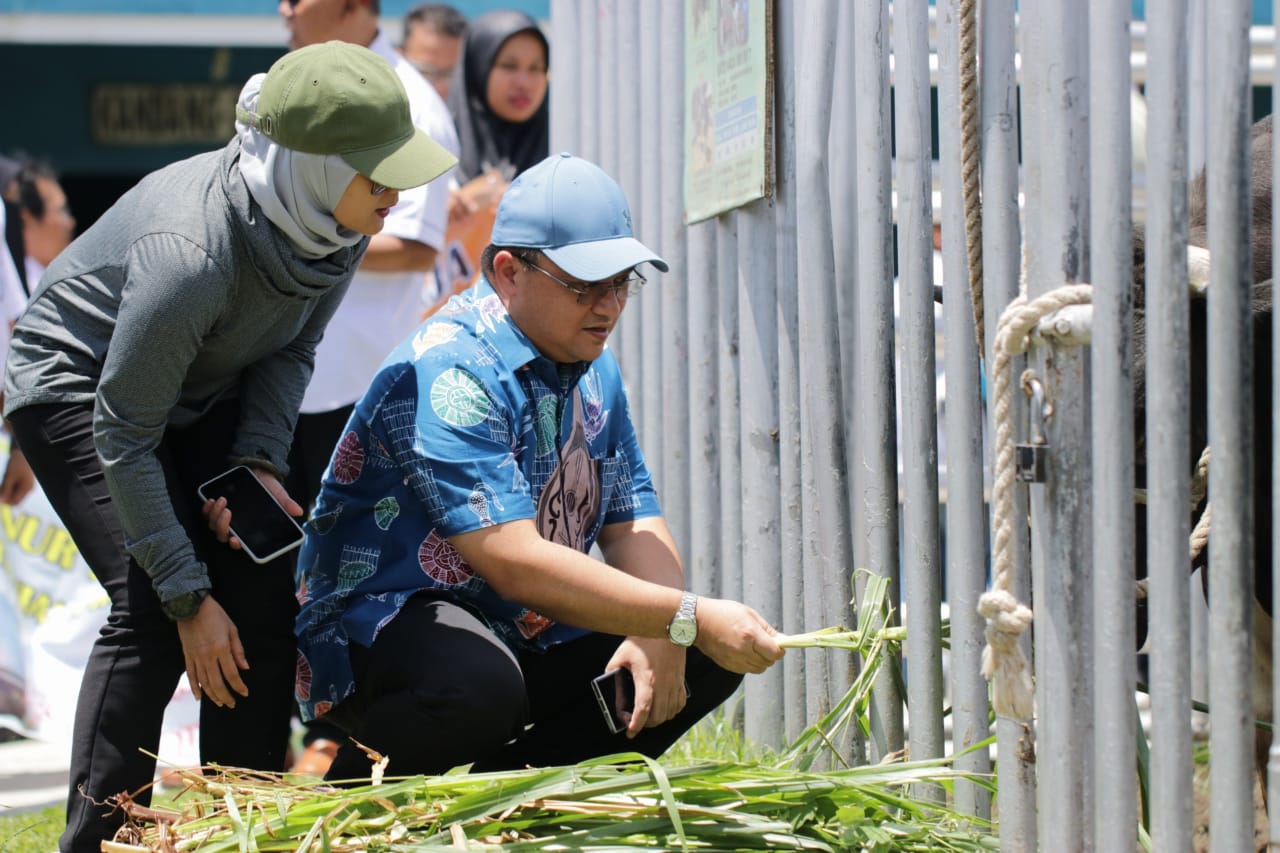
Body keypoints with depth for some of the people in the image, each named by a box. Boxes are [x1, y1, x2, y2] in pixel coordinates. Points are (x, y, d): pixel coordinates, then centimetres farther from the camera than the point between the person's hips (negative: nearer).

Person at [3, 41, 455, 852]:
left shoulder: (342, 223, -18)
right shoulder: (189, 253, -39)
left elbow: (293, 348, 1)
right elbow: (123, 441, -30)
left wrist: (258, 464, -15)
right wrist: (188, 598, -26)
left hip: (207, 395, 7)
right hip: (78, 385, -7)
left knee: (265, 592, -6)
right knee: (150, 608, -21)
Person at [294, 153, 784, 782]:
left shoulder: (593, 368, 7)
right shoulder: (447, 372, -22)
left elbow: (634, 524, 7)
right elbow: (512, 559, -30)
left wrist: (661, 638, -16)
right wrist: (688, 619, -32)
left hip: (524, 634, 9)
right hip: (378, 626, -9)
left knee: (708, 659, -3)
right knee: (478, 683, -40)